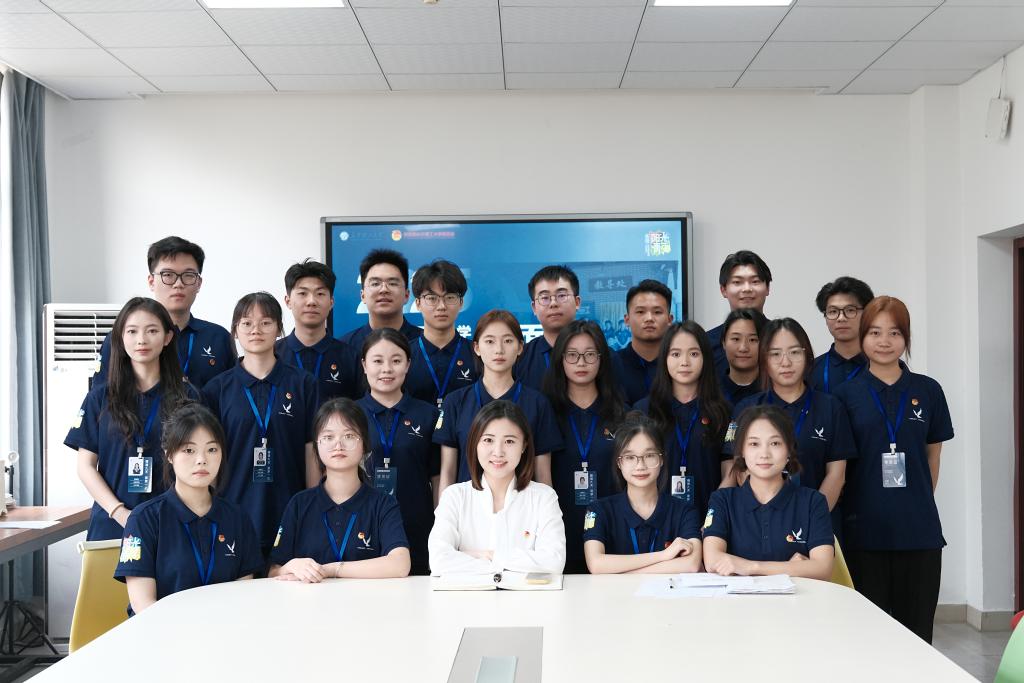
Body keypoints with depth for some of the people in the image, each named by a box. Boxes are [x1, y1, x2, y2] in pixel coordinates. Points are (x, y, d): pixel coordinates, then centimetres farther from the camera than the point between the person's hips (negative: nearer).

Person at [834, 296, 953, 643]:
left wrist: (918, 506, 8)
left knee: (916, 632, 7)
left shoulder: (928, 391, 5)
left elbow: (932, 456, 11)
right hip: (863, 530, -1)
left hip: (919, 531, 1)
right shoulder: (845, 394, 1)